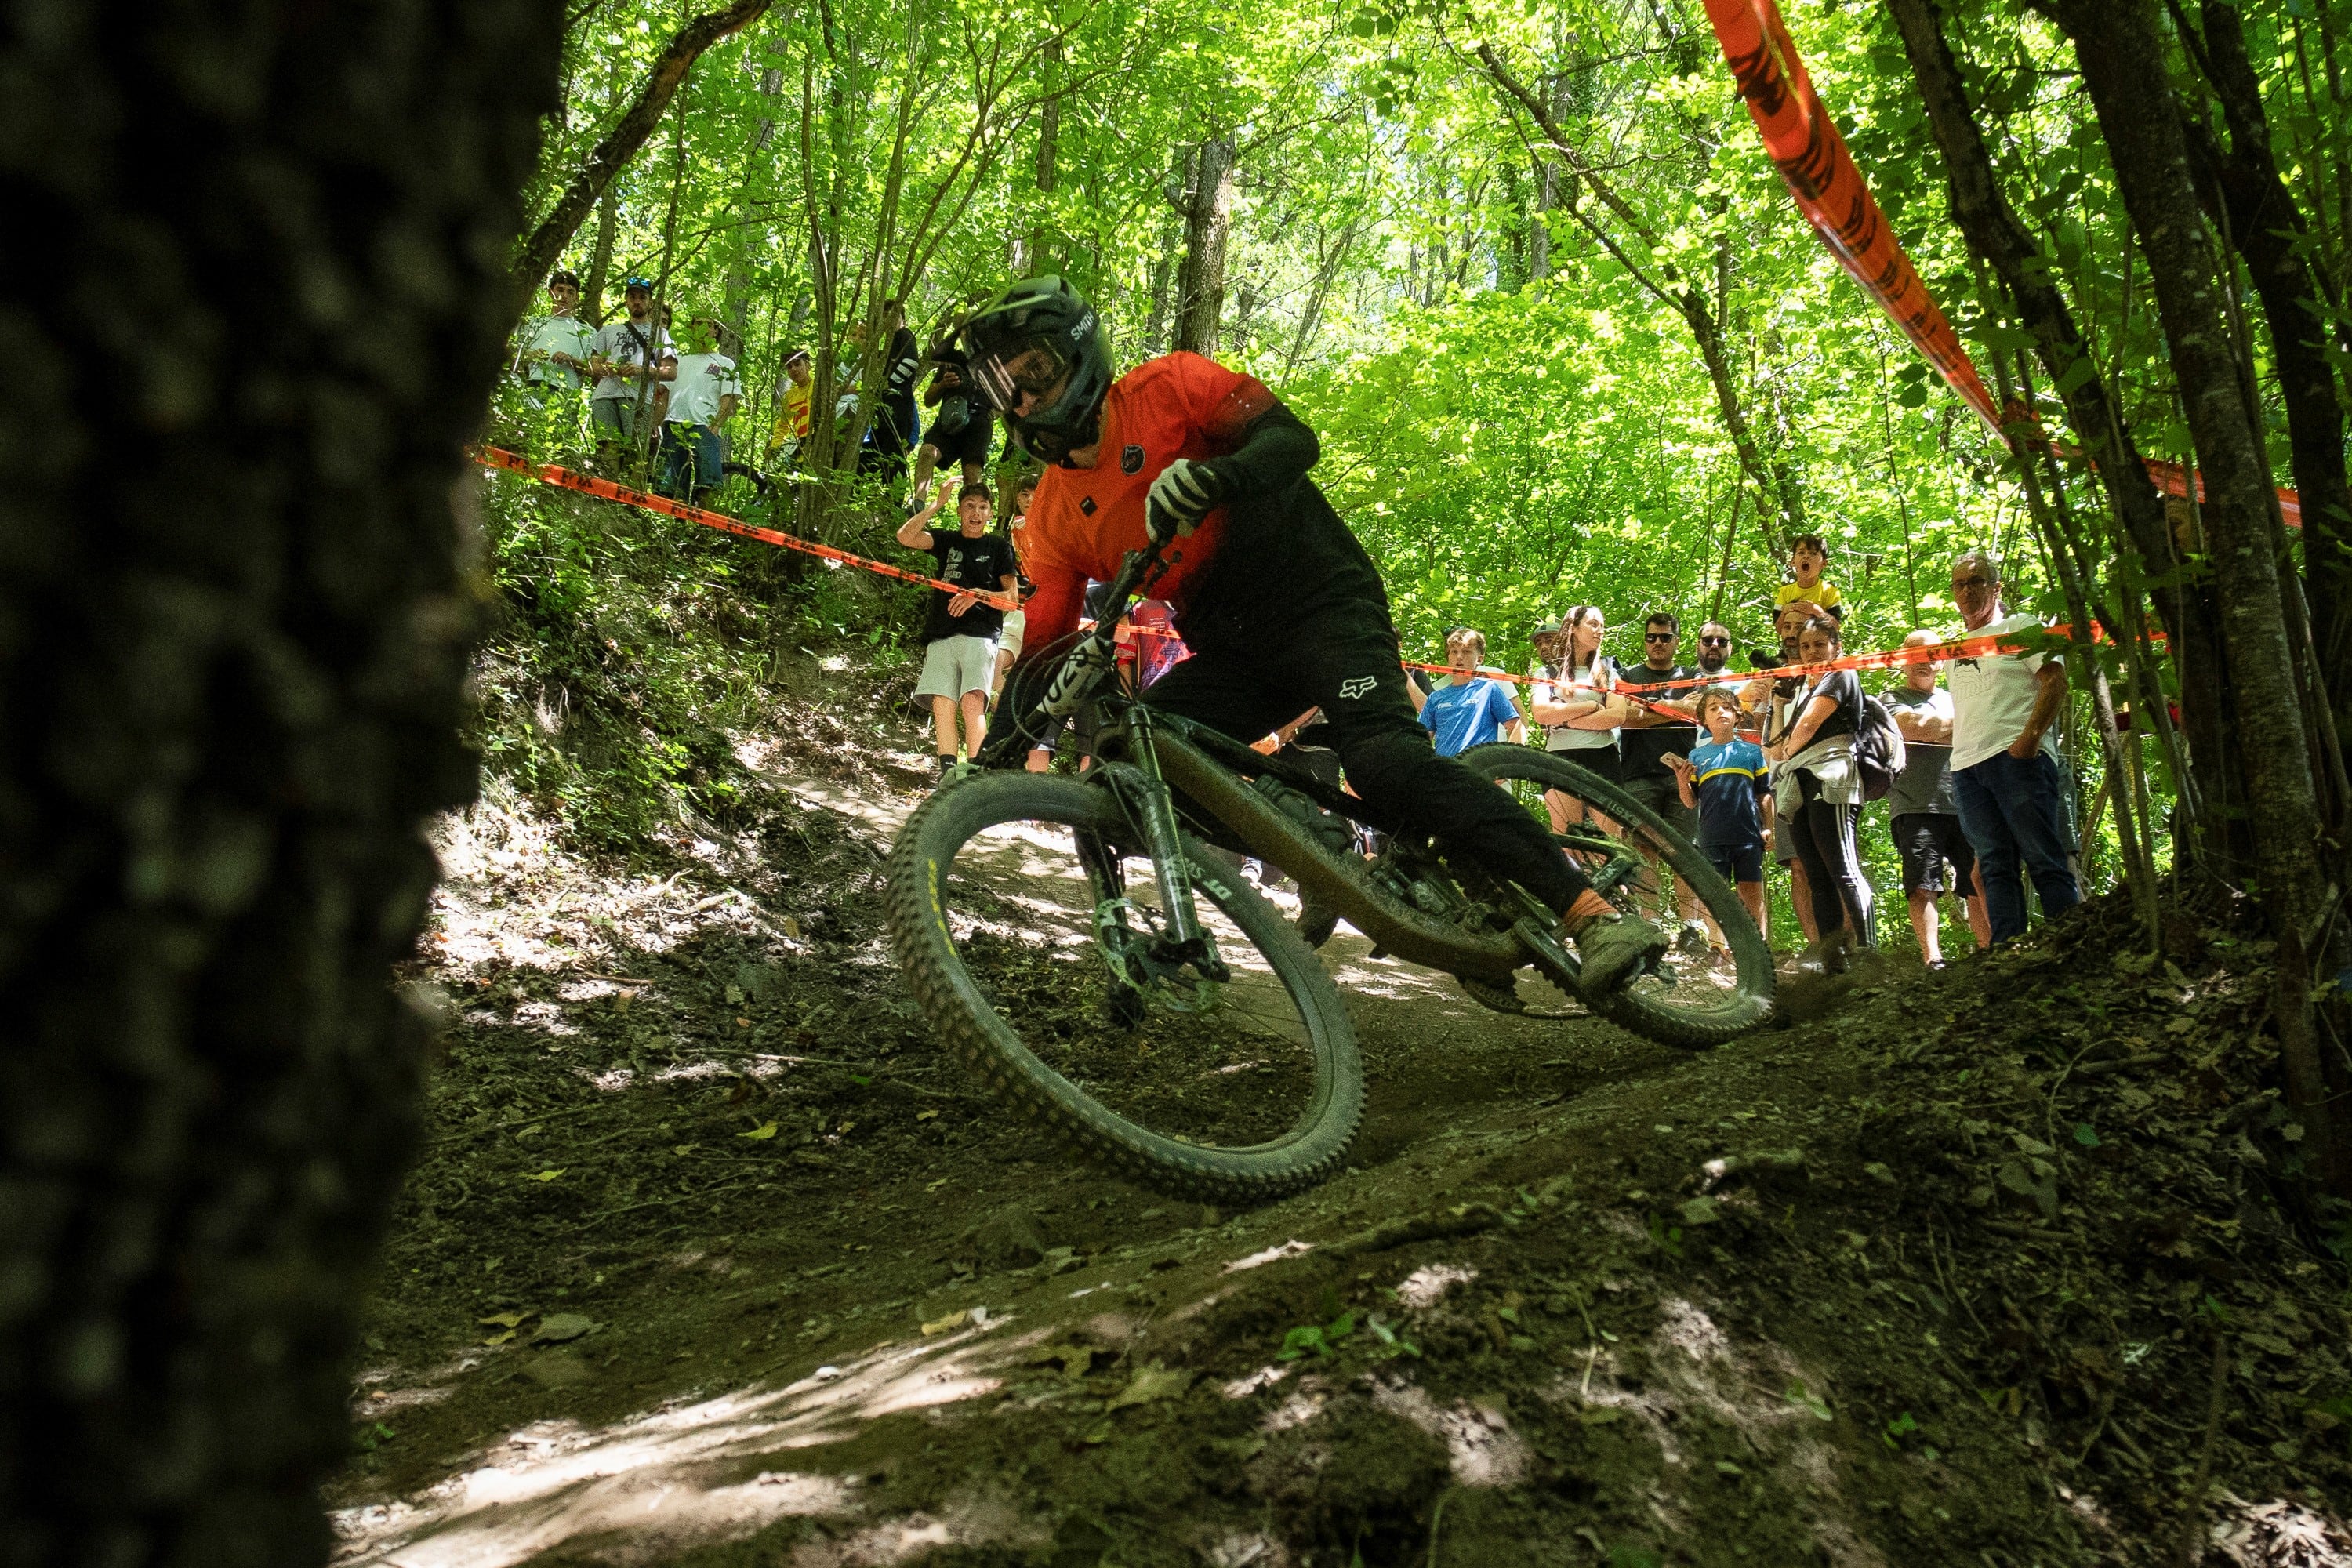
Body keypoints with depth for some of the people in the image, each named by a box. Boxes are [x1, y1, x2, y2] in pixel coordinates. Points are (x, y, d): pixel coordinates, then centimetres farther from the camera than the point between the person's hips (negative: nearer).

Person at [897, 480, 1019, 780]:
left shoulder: (999, 546, 12)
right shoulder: (946, 540, 17)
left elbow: (1012, 596, 7)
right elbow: (905, 536, 0)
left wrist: (979, 594, -9)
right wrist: (936, 504, -2)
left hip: (980, 634, -3)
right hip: (942, 635, 3)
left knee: (973, 703, -20)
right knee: (942, 705, -8)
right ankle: (947, 774, -6)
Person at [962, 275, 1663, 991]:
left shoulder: (1163, 387, -6)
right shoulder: (1054, 516, 8)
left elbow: (1294, 439, -17)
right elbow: (1043, 651, 6)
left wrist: (1206, 479, -37)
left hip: (1317, 600, -7)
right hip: (1231, 651, 7)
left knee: (1382, 757, -29)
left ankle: (1592, 912, -30)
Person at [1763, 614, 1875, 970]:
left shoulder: (1841, 677, 5)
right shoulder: (1805, 691, 31)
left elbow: (1808, 725, -3)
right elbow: (1781, 746, 27)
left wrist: (1784, 752, 13)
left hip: (1830, 780, -9)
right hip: (1800, 787, 9)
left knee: (1843, 870, -18)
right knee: (1817, 877, 0)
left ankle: (1868, 950, -24)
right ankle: (1830, 953, -3)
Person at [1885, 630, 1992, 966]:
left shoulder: (1953, 699, 25)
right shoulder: (1893, 699, 8)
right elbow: (1918, 727, -10)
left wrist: (1936, 729, -1)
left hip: (1962, 807, 5)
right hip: (1915, 808, -5)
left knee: (1979, 883, 3)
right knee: (1923, 887, -12)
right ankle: (1933, 959, -16)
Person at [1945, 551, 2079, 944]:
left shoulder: (2021, 627, 7)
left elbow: (2055, 682, -5)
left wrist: (2030, 736, -17)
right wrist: (1963, 746, 14)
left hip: (2016, 757, -6)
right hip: (1966, 765, 6)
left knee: (2045, 860, -9)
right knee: (1995, 865, 1)